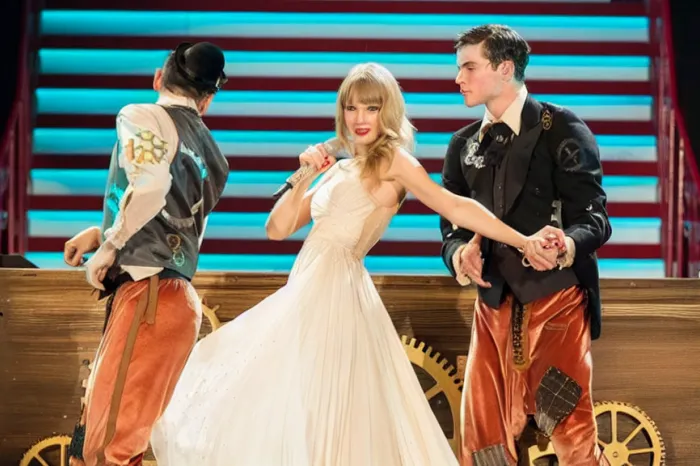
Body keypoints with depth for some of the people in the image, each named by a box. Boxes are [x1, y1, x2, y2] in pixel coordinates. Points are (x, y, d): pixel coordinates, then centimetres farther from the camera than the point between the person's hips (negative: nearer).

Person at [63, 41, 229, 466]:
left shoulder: (141, 117, -4)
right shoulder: (212, 156, 19)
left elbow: (151, 186, -22)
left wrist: (109, 248, -10)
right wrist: (102, 233, 27)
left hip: (146, 293, -9)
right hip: (179, 298, 9)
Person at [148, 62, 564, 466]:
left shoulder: (392, 159, -2)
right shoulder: (340, 169, 19)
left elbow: (455, 207, -12)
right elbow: (278, 229, 16)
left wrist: (523, 241, -21)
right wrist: (305, 175, 3)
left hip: (334, 292, -8)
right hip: (308, 292, 8)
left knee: (307, 413, -8)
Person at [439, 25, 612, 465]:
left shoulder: (561, 129, -6)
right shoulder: (464, 145, 12)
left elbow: (593, 216, -12)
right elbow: (453, 224, 11)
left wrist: (565, 247, -34)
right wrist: (459, 252, -13)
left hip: (556, 300, -6)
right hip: (495, 304, 6)